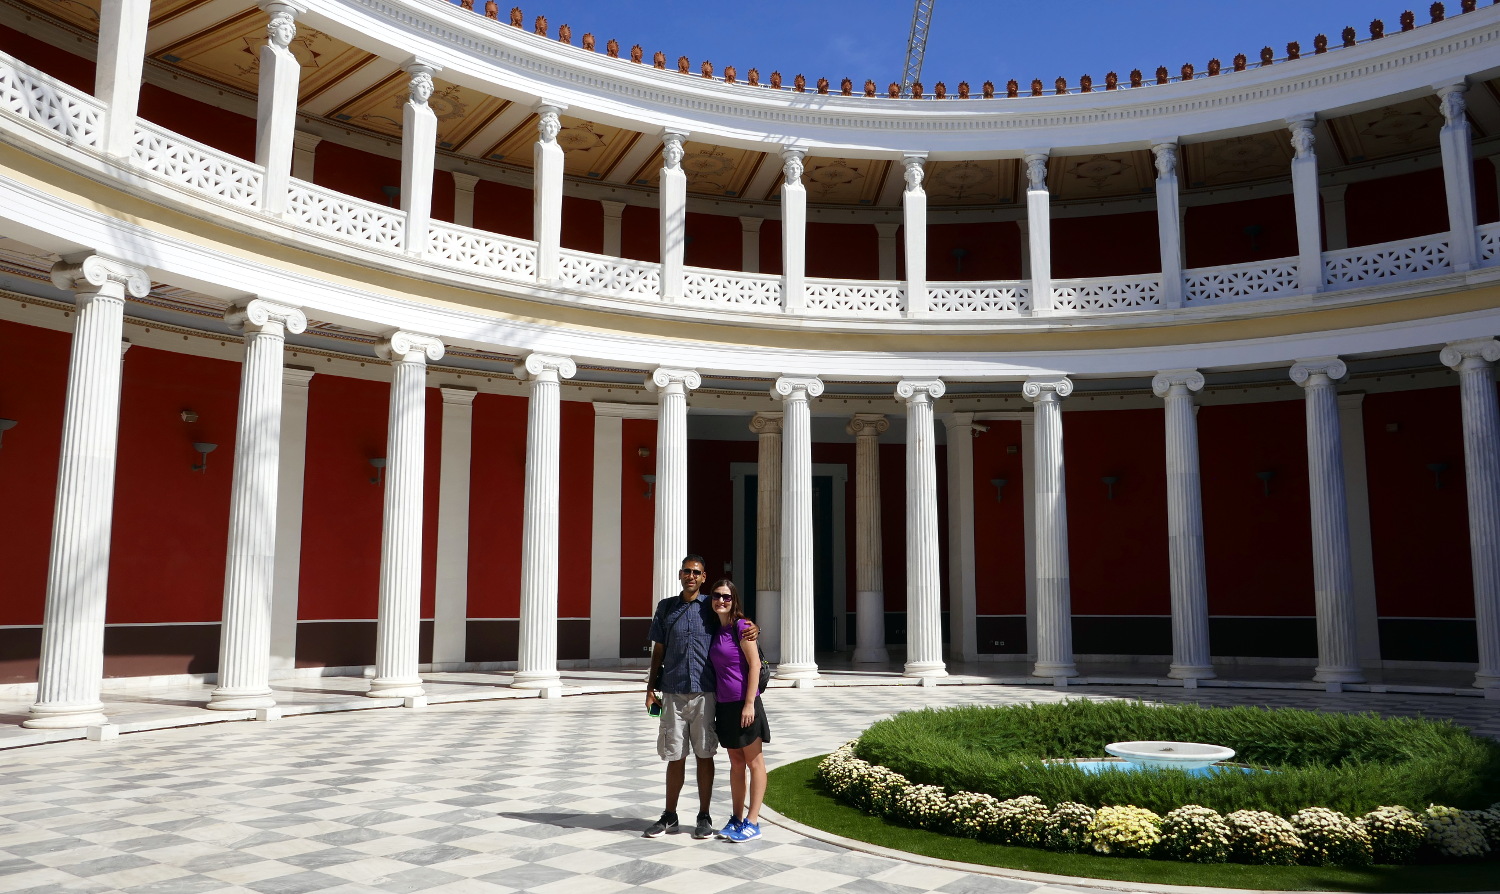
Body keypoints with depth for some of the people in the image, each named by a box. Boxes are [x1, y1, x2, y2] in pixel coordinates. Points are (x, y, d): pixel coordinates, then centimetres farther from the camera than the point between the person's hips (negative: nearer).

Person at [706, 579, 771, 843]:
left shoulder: (742, 626, -11)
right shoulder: (716, 630, 11)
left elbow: (754, 665, -14)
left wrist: (749, 704, -18)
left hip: (744, 703, -7)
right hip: (724, 705, 7)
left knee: (753, 762, 3)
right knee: (735, 762, 14)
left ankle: (752, 822, 6)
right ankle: (737, 818, 21)